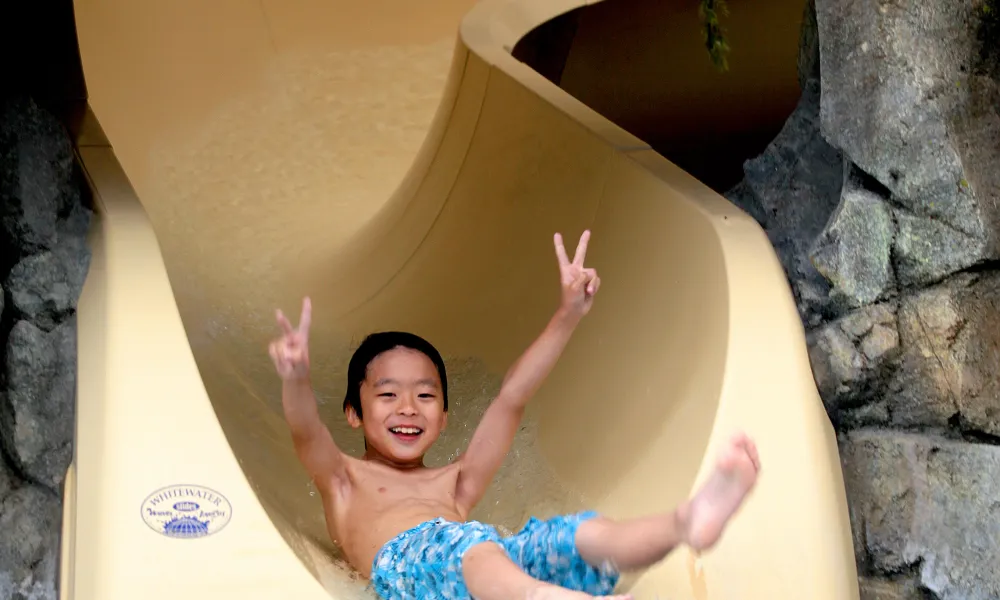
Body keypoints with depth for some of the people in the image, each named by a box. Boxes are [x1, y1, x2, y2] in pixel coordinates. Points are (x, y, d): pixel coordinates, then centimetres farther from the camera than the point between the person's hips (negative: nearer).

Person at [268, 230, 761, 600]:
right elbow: (306, 434, 5)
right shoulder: (345, 480, 30)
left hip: (486, 557, 5)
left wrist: (567, 317, 22)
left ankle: (687, 522, -53)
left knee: (584, 534, -23)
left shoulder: (454, 483, 40)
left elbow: (511, 398, 30)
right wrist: (296, 379, -20)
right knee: (462, 543, -39)